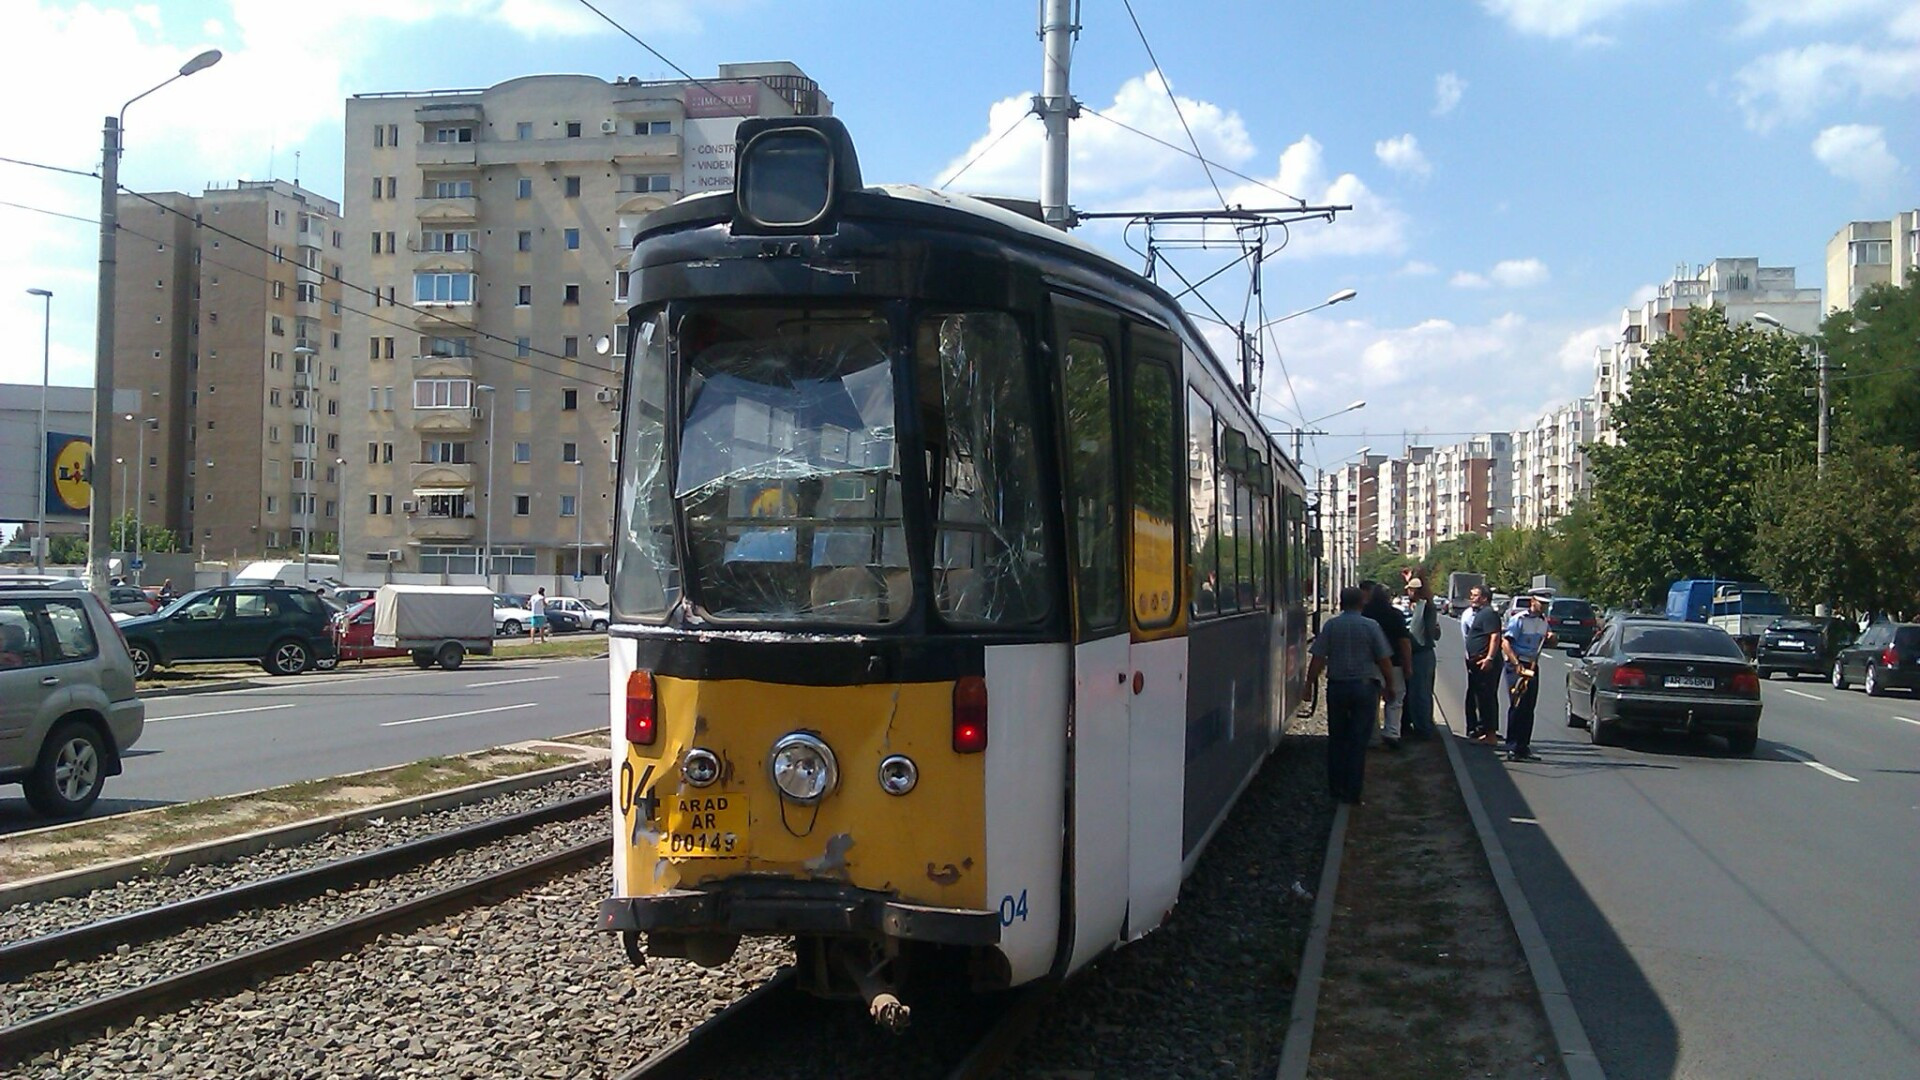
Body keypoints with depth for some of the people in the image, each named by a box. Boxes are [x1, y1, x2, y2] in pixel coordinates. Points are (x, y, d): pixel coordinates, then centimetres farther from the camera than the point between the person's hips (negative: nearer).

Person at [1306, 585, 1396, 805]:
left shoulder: (1331, 625, -2)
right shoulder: (1371, 626, -5)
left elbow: (1317, 659, -5)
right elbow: (1384, 660, -4)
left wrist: (1309, 684, 4)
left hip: (1337, 686, 2)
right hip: (1365, 686, -1)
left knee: (1336, 738, 13)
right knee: (1358, 740, 3)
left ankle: (1335, 789, 17)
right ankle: (1352, 793, 4)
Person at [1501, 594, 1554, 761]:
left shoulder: (1544, 621, 12)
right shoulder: (1519, 619, -11)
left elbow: (1544, 644, 25)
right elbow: (1505, 643, -15)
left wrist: (1550, 639, 1)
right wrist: (1517, 665, -22)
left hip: (1533, 667, 7)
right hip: (1516, 666, -7)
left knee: (1529, 708, 8)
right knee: (1517, 706, -9)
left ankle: (1524, 746, 15)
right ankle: (1512, 748, -7)